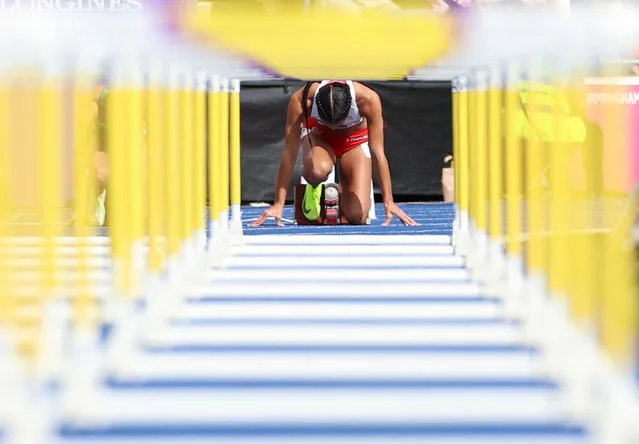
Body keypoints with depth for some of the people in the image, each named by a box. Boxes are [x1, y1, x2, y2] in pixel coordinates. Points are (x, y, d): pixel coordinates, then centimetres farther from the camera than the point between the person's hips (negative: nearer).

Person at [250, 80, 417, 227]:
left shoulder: (368, 99, -37)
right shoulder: (301, 100, -37)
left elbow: (378, 153, -31)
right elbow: (289, 153, -30)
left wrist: (389, 202, -31)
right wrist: (278, 204, -30)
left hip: (355, 139, 0)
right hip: (318, 135, 0)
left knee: (357, 217, -15)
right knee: (318, 170, -39)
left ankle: (343, 194, 22)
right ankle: (313, 188, 0)